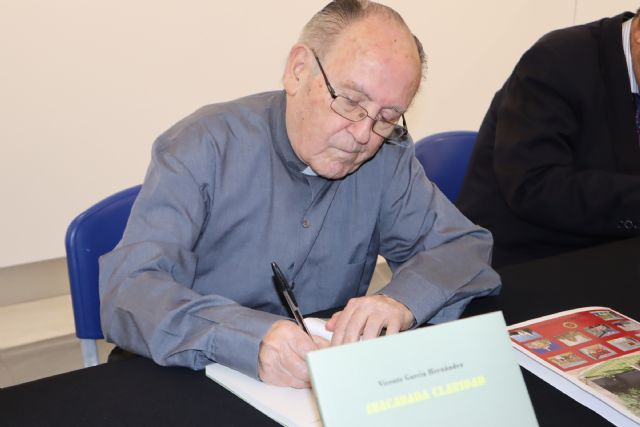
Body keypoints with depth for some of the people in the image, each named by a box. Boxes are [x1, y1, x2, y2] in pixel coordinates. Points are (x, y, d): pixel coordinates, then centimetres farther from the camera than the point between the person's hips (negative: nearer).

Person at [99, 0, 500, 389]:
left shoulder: (388, 156, -4)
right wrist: (250, 339, -41)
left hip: (330, 383, 3)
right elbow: (127, 292, -24)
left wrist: (402, 302, -23)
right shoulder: (202, 148, -15)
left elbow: (465, 246, -1)